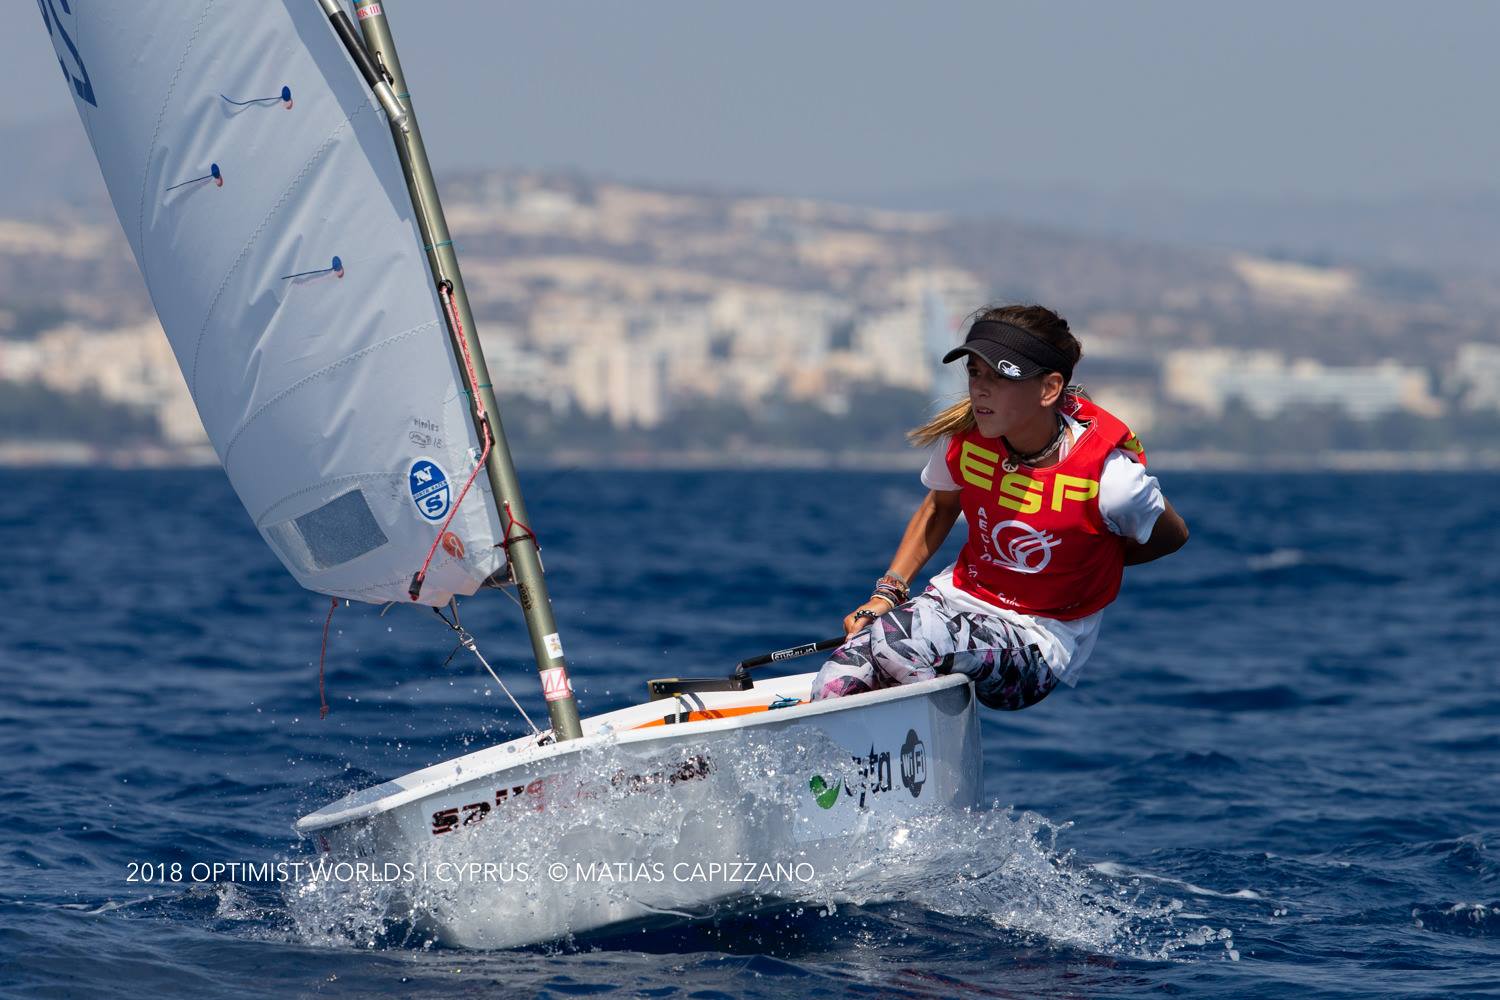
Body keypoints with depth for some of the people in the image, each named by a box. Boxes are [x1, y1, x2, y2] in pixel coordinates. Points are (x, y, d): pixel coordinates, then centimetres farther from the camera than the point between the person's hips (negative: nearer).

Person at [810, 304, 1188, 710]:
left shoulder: (1107, 474, -21)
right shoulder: (963, 438, -7)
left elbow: (1172, 536, 1)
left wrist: (1085, 569, 1)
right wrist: (887, 592, 5)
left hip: (1041, 641, -5)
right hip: (959, 597, 5)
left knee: (888, 642, -32)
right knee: (835, 684, -22)